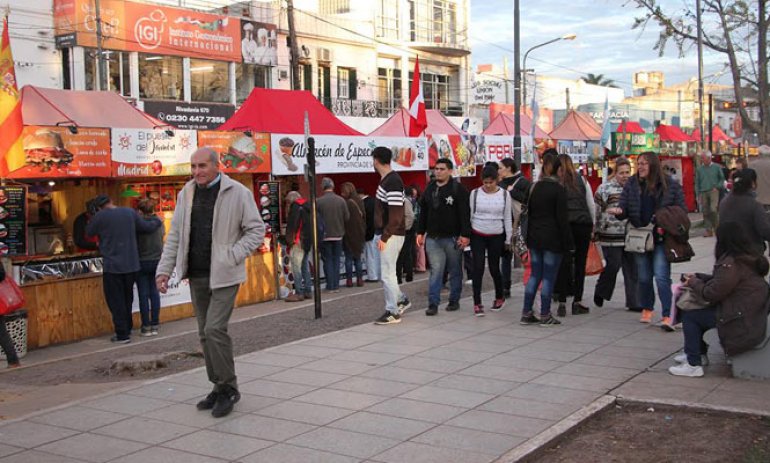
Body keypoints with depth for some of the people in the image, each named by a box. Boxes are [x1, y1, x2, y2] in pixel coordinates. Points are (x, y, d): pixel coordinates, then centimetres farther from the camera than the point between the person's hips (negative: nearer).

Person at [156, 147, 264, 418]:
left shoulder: (238, 193, -6)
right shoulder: (187, 193, 9)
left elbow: (256, 230, -4)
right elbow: (175, 235, 12)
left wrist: (233, 257, -14)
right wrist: (164, 269, 5)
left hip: (223, 275, -6)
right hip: (197, 275, 6)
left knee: (215, 329, -13)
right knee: (205, 333, 10)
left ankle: (229, 388, 1)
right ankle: (219, 387, 22)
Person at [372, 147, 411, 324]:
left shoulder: (393, 182, -19)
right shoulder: (385, 180, 12)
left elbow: (396, 215, -23)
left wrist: (384, 237, -20)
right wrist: (383, 235, 15)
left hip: (392, 235, -9)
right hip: (387, 233, 9)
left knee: (387, 274, -2)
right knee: (387, 271, 18)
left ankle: (392, 312, 7)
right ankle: (401, 300, 33)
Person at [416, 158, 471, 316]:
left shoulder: (458, 189, -6)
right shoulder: (430, 189, 11)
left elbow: (465, 214, -11)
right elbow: (423, 212, 16)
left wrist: (465, 235, -17)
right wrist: (420, 232, 12)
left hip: (452, 238, -3)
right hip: (433, 238, 4)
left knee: (455, 271, 9)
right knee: (436, 270, -1)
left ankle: (454, 301, 20)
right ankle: (433, 303, -2)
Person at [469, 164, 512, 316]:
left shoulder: (504, 194, -1)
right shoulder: (475, 193, -2)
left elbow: (507, 218, 4)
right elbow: (470, 215, 4)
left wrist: (508, 239, 5)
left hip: (496, 236, 0)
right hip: (477, 235, 0)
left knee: (494, 268, 5)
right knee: (478, 268, -4)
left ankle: (499, 298, 29)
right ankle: (477, 303, 2)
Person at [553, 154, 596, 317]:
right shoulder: (581, 180, 8)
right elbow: (592, 205, 11)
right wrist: (592, 226, 20)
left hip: (564, 225, -1)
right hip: (583, 224, 2)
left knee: (564, 263, 2)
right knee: (580, 263, 7)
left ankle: (562, 303, -1)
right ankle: (577, 302, 10)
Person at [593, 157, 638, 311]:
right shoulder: (605, 189, -5)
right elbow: (596, 211, -4)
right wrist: (596, 232, -4)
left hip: (630, 237, 5)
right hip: (611, 237, -5)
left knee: (632, 269, 4)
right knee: (612, 266, -3)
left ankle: (633, 302, 11)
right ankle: (600, 293, 22)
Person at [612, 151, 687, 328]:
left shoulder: (671, 185, -4)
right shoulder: (632, 184, 3)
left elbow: (681, 210, -1)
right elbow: (624, 207, 1)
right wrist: (618, 211, -23)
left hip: (661, 237, -3)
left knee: (662, 276, -10)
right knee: (643, 277, 13)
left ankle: (667, 315, -4)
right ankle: (647, 309, 34)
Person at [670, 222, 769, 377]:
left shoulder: (732, 264, -23)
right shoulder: (749, 258, 9)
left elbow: (710, 294, -18)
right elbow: (720, 281, 20)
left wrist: (693, 282, 0)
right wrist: (698, 277, 14)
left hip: (742, 325, -10)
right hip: (753, 319, 10)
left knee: (689, 316, -3)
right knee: (700, 312, 22)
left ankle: (693, 365, 1)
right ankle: (700, 354, 33)